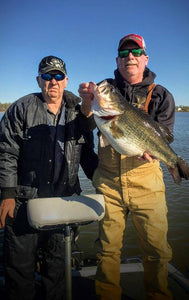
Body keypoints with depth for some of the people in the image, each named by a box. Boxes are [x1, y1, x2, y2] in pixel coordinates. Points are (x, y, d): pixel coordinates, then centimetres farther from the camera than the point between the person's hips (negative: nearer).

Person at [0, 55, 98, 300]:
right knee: (20, 267, 7)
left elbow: (87, 155, 15)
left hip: (63, 201, 3)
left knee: (57, 266, 16)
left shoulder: (78, 113, 9)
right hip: (24, 200, -2)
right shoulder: (22, 109, 0)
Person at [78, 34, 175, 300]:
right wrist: (87, 104, -24)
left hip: (145, 181, 0)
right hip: (108, 181, 1)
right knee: (108, 247, 11)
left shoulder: (161, 96, 4)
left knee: (156, 249, 6)